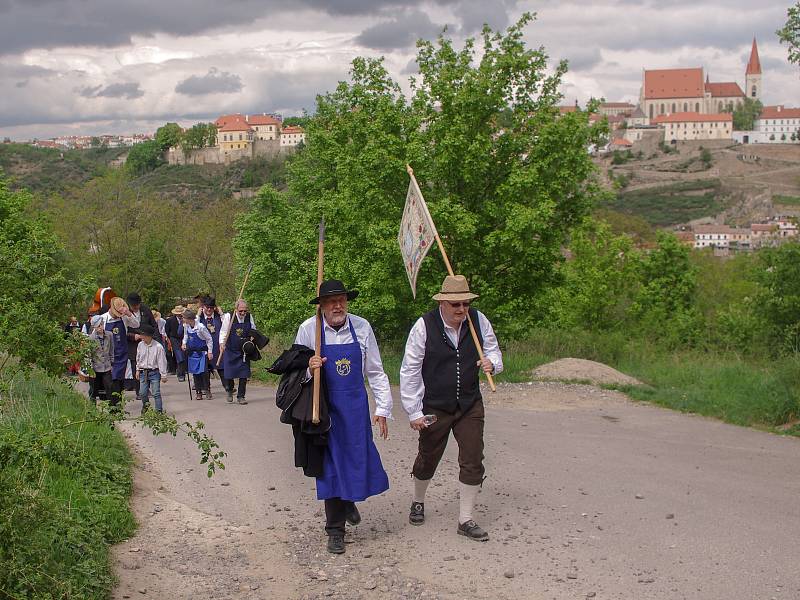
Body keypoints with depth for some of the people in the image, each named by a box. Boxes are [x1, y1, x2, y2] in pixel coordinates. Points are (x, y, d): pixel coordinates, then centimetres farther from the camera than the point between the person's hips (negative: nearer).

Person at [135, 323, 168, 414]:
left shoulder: (158, 347, -14)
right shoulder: (140, 345, 1)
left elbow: (162, 361, -9)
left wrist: (163, 375, -7)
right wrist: (138, 370, 14)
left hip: (154, 372, -4)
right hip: (143, 372, 4)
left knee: (156, 393, -4)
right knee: (142, 393, 9)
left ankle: (159, 411, 3)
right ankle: (145, 405, 34)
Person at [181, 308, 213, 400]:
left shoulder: (200, 327, -21)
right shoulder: (186, 326, -3)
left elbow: (209, 339, -11)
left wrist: (210, 351, -10)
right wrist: (184, 343, 3)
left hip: (201, 352, -6)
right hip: (192, 352, 6)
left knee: (203, 371, -9)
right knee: (195, 372, 6)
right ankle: (198, 392, 12)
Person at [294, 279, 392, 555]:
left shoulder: (362, 327, -2)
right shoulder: (308, 329, -7)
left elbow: (375, 372, 5)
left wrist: (383, 409, 2)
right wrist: (309, 368, -21)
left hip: (355, 406, 2)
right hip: (325, 407, -2)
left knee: (360, 459, 5)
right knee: (330, 464, 1)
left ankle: (349, 500, 39)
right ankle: (335, 529, 13)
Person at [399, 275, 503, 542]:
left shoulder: (478, 321, -6)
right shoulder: (424, 326, -16)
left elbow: (492, 349, 10)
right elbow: (410, 371, -11)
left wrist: (491, 361, -16)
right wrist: (414, 412, -11)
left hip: (470, 405, 3)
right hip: (434, 407, -2)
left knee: (473, 461, 0)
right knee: (428, 458, 14)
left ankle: (465, 519, 13)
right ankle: (418, 502, 42)